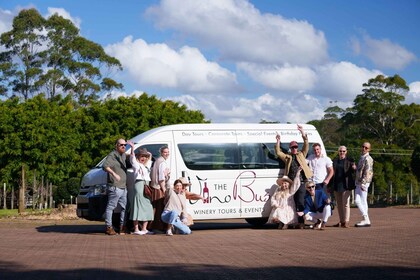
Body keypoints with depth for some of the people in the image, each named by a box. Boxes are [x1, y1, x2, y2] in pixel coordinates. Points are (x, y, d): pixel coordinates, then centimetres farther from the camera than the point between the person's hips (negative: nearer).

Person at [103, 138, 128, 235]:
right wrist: (114, 174, -40)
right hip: (115, 187, -10)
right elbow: (105, 166, -26)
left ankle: (122, 227, 19)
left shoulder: (123, 155, 18)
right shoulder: (112, 155, -10)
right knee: (111, 206, -7)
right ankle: (109, 227, -6)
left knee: (124, 207, 12)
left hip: (123, 187, 10)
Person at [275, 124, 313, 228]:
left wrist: (303, 133, -4)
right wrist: (278, 142, -8)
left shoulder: (301, 155, 16)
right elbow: (278, 153, 3)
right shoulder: (287, 157, 16)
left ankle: (301, 222, -3)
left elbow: (306, 146, 5)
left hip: (301, 182, -1)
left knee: (300, 203, -5)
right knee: (293, 203, 3)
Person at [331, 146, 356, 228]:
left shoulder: (349, 161, 1)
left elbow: (353, 171, -5)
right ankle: (341, 221, 18)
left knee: (345, 203, -8)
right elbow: (332, 172, 14)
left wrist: (354, 168, -30)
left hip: (346, 185, -5)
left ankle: (346, 221, -8)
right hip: (336, 185, 5)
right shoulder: (335, 160, 11)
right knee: (339, 204, 10)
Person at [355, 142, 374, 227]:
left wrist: (363, 183, -23)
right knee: (357, 200, 7)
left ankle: (366, 220, -3)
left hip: (363, 183, -9)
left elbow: (367, 172, -19)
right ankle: (365, 219, 9)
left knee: (363, 201, -8)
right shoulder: (361, 158, 18)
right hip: (358, 183, 9)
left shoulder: (368, 159, -12)